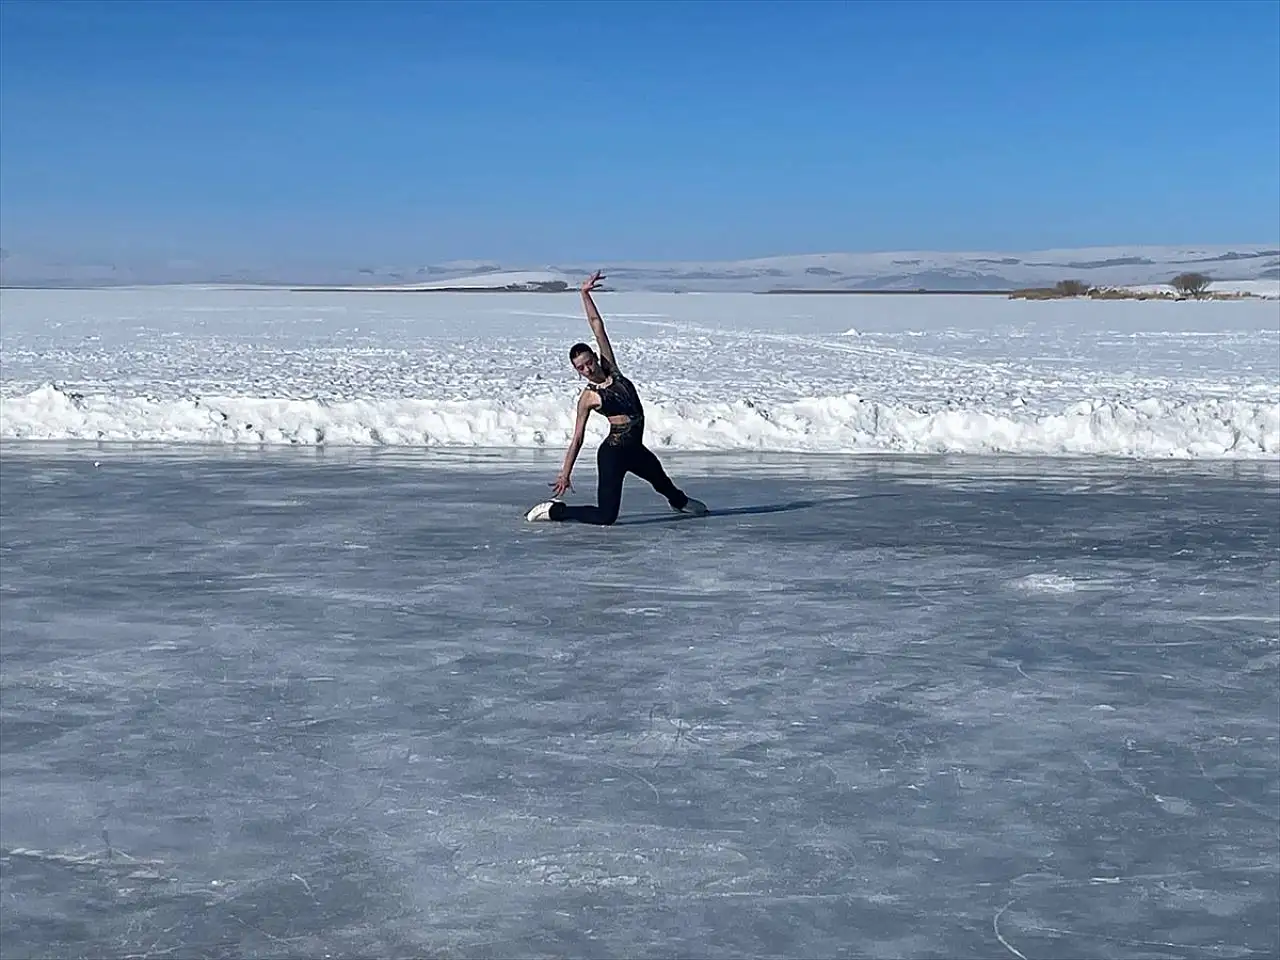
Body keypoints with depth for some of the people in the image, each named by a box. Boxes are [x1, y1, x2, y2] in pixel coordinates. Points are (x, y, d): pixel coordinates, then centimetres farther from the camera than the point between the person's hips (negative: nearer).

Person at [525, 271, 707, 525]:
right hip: (613, 451, -7)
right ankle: (553, 509, 2)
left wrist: (585, 294, -3)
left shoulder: (610, 367, 3)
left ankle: (679, 500, 69)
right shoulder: (588, 397, -10)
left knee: (659, 478, 37)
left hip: (634, 447, 7)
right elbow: (577, 439, -8)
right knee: (605, 516, -13)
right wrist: (565, 474, -8)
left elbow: (597, 325, 1)